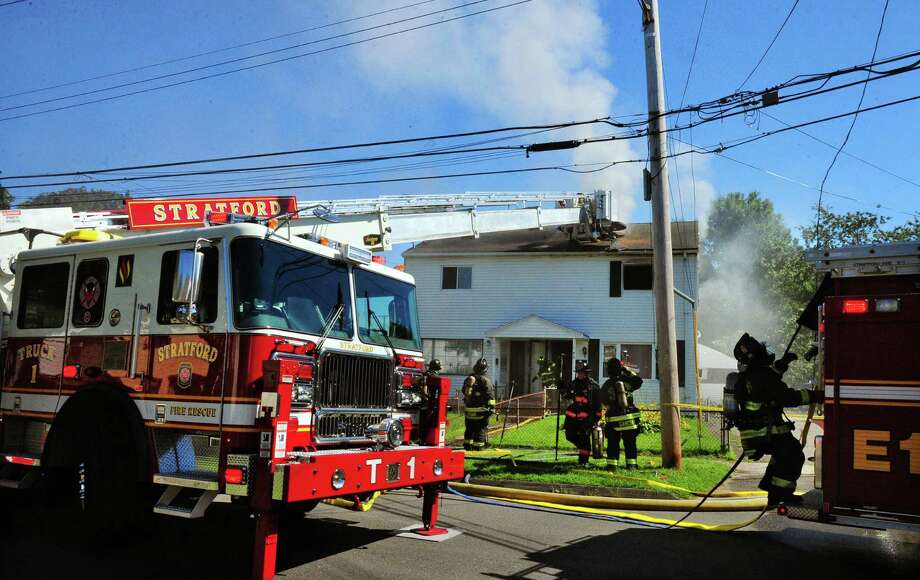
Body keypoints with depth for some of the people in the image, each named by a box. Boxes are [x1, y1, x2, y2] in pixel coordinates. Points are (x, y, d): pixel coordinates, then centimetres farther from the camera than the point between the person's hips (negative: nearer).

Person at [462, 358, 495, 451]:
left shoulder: (468, 379, 11)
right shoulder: (485, 380, -9)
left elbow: (464, 393, 22)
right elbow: (490, 395, -14)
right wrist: (492, 407, -14)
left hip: (469, 410, 6)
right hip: (480, 410, -6)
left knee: (469, 429, 16)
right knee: (480, 429, 1)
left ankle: (467, 445, 22)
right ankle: (477, 446, 1)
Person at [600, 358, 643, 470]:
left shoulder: (606, 385, -6)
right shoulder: (627, 381, -4)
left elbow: (603, 402, 3)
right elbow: (639, 380, 16)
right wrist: (628, 370, 19)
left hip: (613, 419, -1)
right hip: (629, 418, 1)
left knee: (613, 444, 7)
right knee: (630, 443, 9)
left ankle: (612, 464, 5)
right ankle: (632, 464, 10)